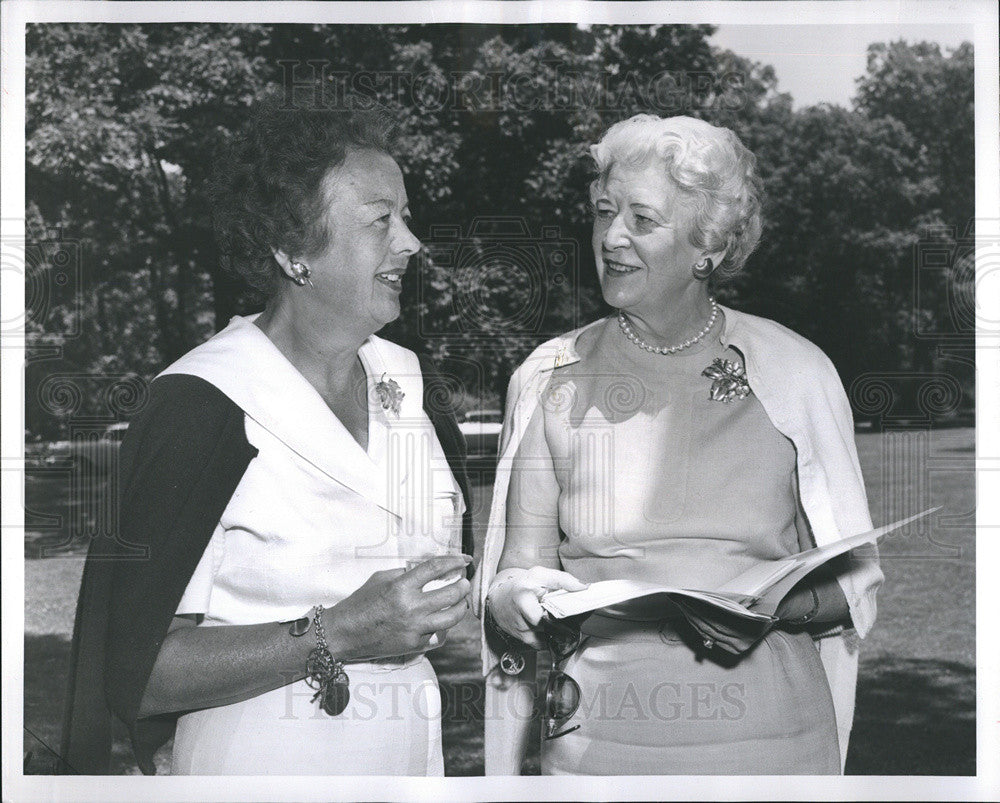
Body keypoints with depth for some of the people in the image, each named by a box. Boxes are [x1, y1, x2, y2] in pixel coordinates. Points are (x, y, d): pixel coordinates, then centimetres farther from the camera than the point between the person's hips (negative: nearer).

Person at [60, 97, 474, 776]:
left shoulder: (413, 383, 1)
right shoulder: (202, 407, -19)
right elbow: (130, 672, -23)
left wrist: (431, 612, -3)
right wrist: (334, 637, -25)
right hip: (260, 765, -6)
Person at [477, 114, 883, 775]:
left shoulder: (794, 371, -2)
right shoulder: (551, 378, 1)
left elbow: (853, 579, 3)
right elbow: (515, 574, 5)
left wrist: (774, 609, -16)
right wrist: (517, 598, -17)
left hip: (767, 735, 0)